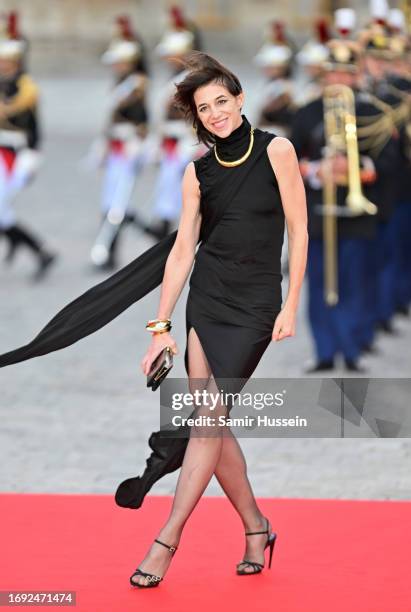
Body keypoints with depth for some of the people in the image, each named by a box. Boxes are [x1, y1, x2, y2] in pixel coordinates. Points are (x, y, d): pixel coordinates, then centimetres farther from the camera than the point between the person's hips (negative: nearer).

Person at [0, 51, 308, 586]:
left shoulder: (276, 151, -4)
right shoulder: (198, 172, 5)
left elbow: (298, 231, -3)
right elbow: (182, 250, 6)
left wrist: (291, 306, -7)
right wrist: (161, 328, 3)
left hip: (255, 303, -4)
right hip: (206, 297, 4)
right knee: (213, 423, 2)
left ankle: (167, 540, -11)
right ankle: (256, 529, 17)